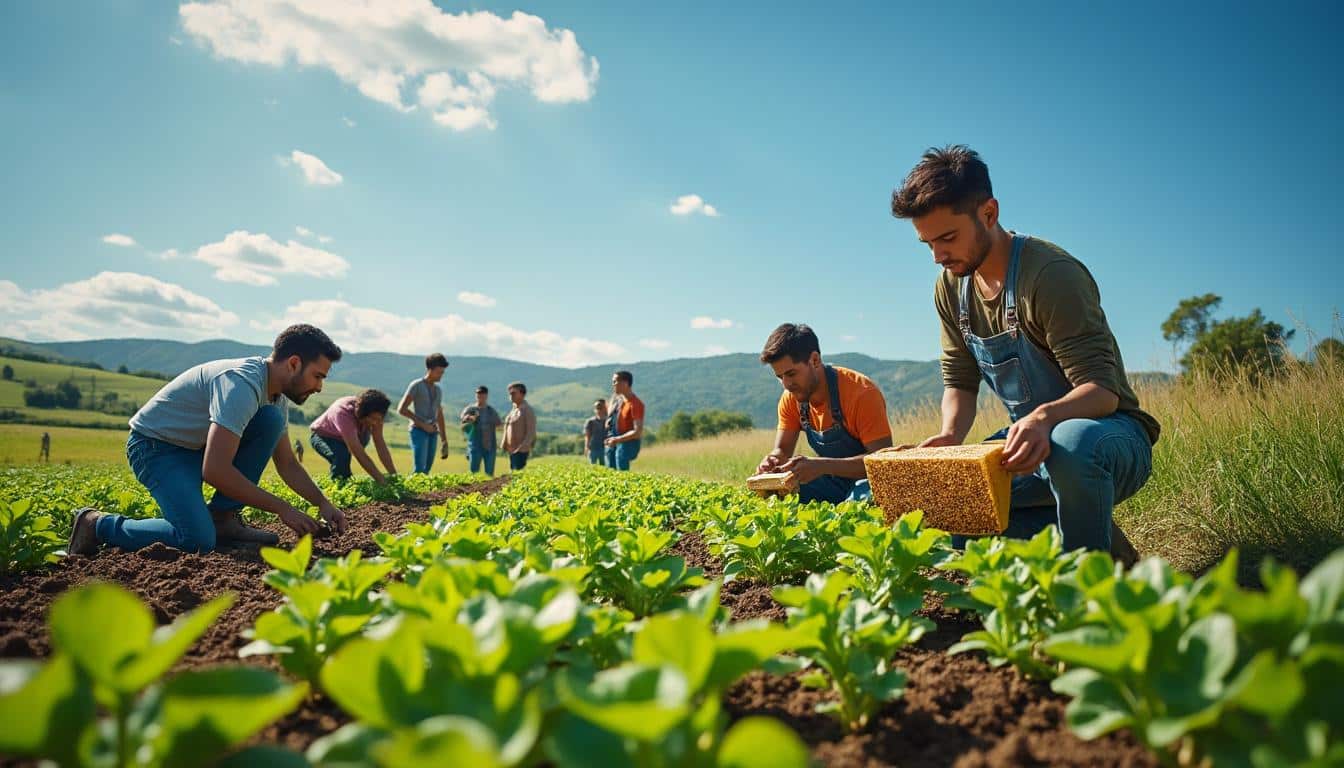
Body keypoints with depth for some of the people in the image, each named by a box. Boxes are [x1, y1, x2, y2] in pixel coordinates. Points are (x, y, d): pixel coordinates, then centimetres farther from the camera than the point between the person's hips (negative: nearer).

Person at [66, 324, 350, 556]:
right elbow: (215, 471, -36)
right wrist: (281, 508, -29)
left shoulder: (276, 393, -1)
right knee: (198, 540, -25)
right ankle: (97, 525, -1)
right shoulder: (242, 384, -31)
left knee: (272, 420, -12)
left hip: (198, 445, 9)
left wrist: (323, 503, -6)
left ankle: (222, 517, -5)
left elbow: (287, 464, 8)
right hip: (154, 445, -8)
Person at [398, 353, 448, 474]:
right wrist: (423, 424, -13)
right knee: (419, 470, -17)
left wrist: (445, 441, 17)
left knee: (426, 470, 2)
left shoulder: (438, 390, 18)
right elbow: (401, 409, -9)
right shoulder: (416, 386, -3)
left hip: (433, 433, 7)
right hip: (419, 430, -7)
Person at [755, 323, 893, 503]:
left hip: (867, 482, -5)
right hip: (832, 482, 5)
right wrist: (773, 460, -22)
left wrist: (821, 466, -36)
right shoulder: (790, 398, -4)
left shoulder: (862, 392, -23)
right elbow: (782, 450, 4)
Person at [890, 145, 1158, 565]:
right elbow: (960, 382, 4)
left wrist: (1046, 417, -48)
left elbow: (1102, 390, -26)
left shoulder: (1052, 274, -22)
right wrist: (950, 436, -17)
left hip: (1111, 432, -7)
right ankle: (1085, 532, 3)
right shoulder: (951, 287, 1)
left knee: (1072, 442, -42)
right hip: (1030, 438, 7)